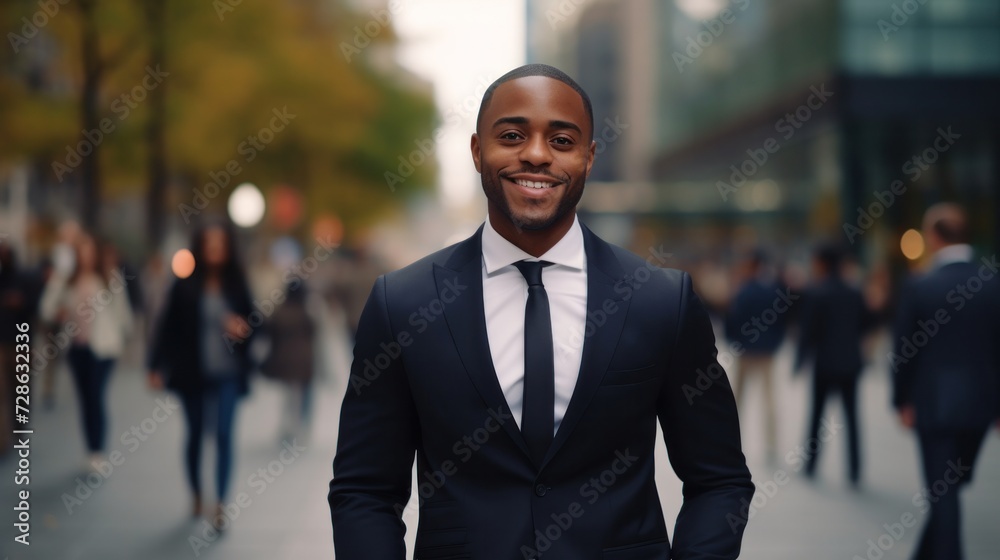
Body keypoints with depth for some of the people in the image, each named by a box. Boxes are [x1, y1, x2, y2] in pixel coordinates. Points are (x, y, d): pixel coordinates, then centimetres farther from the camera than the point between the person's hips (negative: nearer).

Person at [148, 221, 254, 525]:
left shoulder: (236, 285, 2)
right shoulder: (185, 286, -3)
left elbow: (251, 323, 10)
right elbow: (167, 325, -5)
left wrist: (242, 328, -14)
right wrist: (157, 366, -9)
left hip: (227, 374, 0)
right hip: (193, 374, 0)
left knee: (224, 434, -7)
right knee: (195, 434, 12)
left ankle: (220, 504, -6)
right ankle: (196, 495, 29)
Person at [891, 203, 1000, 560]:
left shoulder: (918, 289, -11)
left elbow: (903, 352, -6)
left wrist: (902, 401, 6)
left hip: (933, 403, -4)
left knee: (942, 492, 3)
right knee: (950, 487, 18)